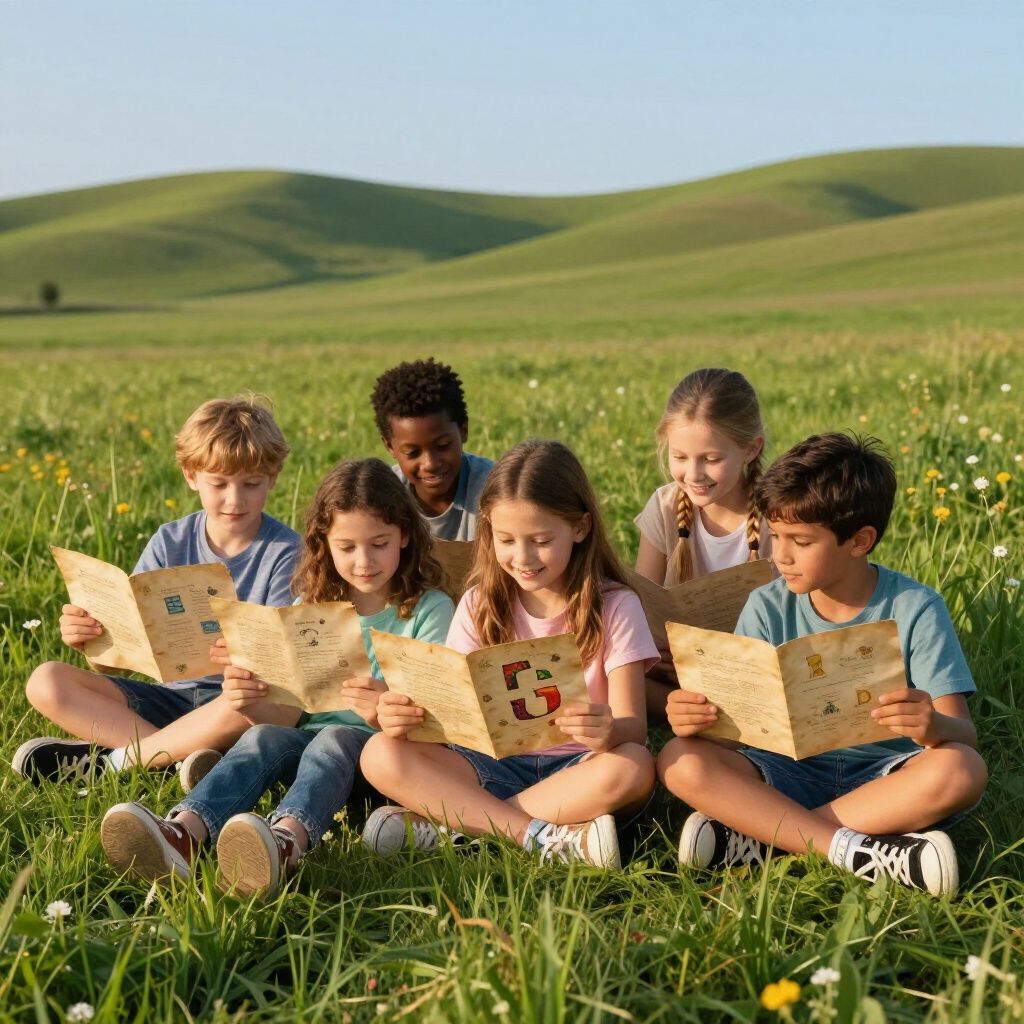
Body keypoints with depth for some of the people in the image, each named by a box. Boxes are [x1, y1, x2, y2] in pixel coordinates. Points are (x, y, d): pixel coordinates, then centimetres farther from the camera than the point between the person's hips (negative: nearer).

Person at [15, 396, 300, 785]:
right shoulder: (170, 542, 4)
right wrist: (87, 635, -21)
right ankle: (184, 753, -24)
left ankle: (112, 759, -22)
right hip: (172, 692, 4)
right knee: (46, 682, -12)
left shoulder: (283, 550, -6)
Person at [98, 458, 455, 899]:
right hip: (309, 739, 4)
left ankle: (286, 843, -65)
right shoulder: (312, 607, 15)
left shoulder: (429, 609, 3)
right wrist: (252, 703, -17)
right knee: (264, 736, -28)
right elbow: (286, 713, 7)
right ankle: (183, 834, -55)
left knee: (336, 739, -34)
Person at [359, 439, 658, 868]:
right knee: (382, 755, -20)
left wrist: (610, 731, -35)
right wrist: (409, 715, -23)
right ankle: (551, 838, -30)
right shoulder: (480, 605, 6)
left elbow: (633, 725, -10)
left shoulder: (614, 607, -2)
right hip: (496, 765, 2)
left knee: (632, 768, -35)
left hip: (578, 769, -2)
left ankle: (443, 823, -27)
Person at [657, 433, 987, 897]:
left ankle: (759, 835, -25)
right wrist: (697, 716, -28)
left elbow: (965, 733, -12)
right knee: (681, 761, -22)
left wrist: (934, 725, -37)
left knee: (961, 771, -33)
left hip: (883, 777, -2)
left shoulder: (914, 609, -7)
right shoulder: (768, 609, 0)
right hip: (791, 775, 2)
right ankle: (861, 851, -30)